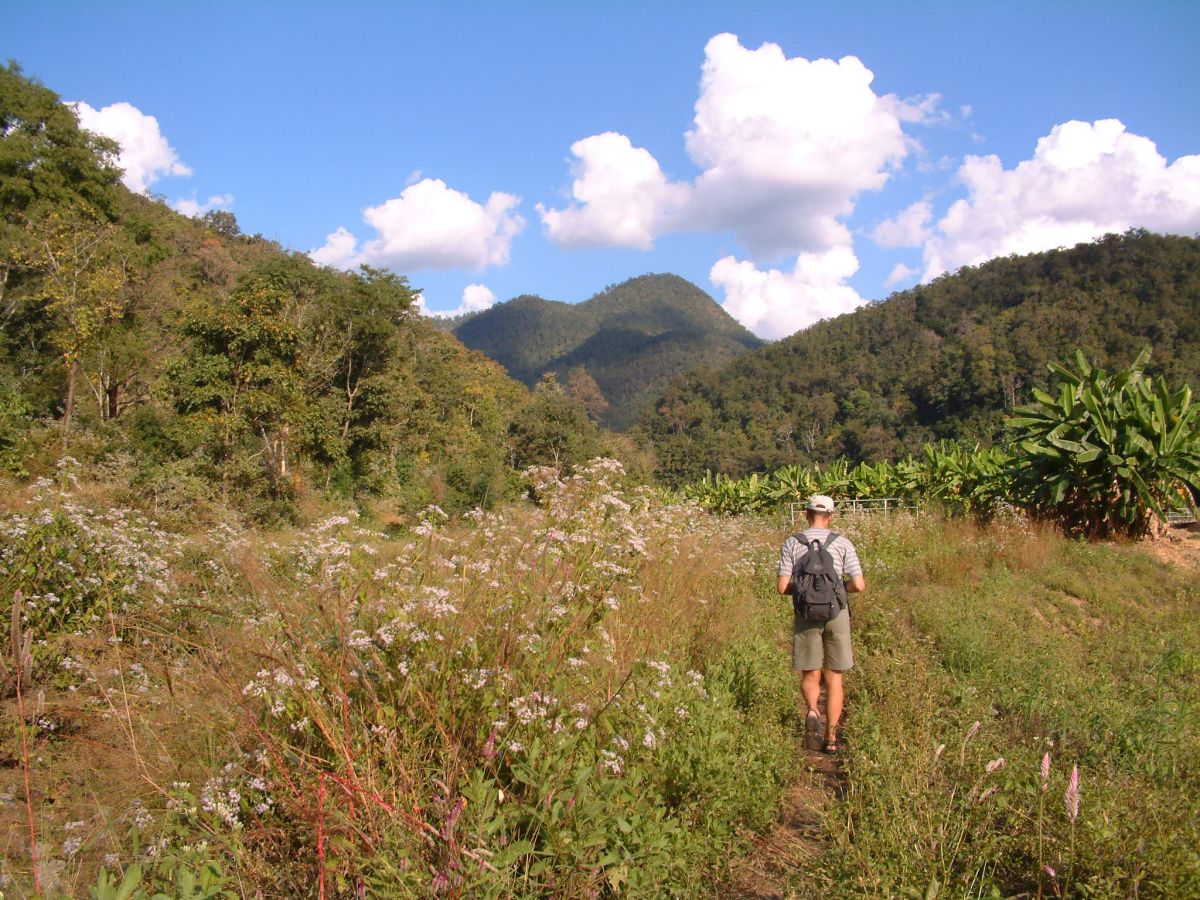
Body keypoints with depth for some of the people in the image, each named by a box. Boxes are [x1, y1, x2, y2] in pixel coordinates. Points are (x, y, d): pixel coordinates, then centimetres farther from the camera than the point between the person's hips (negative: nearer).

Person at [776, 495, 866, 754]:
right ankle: (831, 737, 12)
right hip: (836, 614, 0)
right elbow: (859, 585, -7)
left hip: (806, 615, 0)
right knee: (834, 677, 11)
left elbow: (782, 587, -5)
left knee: (810, 676, 14)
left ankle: (812, 711, -15)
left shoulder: (792, 543, -1)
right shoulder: (842, 543, -2)